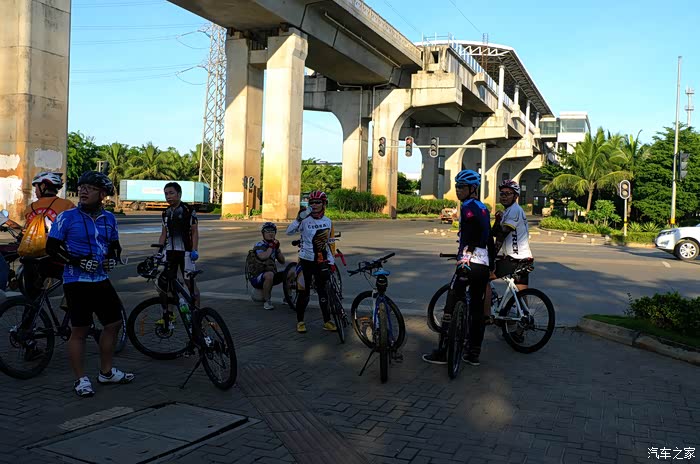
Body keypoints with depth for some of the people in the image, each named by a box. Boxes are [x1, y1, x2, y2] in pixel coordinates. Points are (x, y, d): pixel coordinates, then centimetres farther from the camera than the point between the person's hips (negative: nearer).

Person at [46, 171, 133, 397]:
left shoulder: (109, 218, 8)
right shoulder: (67, 217, -7)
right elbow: (52, 247, -7)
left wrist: (112, 258, -2)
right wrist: (78, 261, -19)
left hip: (101, 280, 6)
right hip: (76, 282, -6)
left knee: (113, 323, 11)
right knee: (79, 331, 0)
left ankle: (106, 372, 28)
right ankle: (81, 380, 13)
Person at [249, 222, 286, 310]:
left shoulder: (273, 245, 10)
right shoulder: (259, 245, -10)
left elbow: (282, 261, 8)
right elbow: (263, 257, -30)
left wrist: (277, 248, -3)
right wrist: (271, 247, -19)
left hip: (271, 277, 7)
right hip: (257, 278, -7)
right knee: (269, 274, -39)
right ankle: (267, 301, -25)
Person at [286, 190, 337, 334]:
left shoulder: (328, 222, 7)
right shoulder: (305, 220, -8)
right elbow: (289, 231, -21)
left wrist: (331, 260, 13)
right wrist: (299, 218, -33)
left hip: (321, 261, 3)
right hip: (306, 260, -3)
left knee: (322, 291, 8)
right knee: (304, 292, 1)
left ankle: (327, 321, 17)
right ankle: (300, 321, 14)